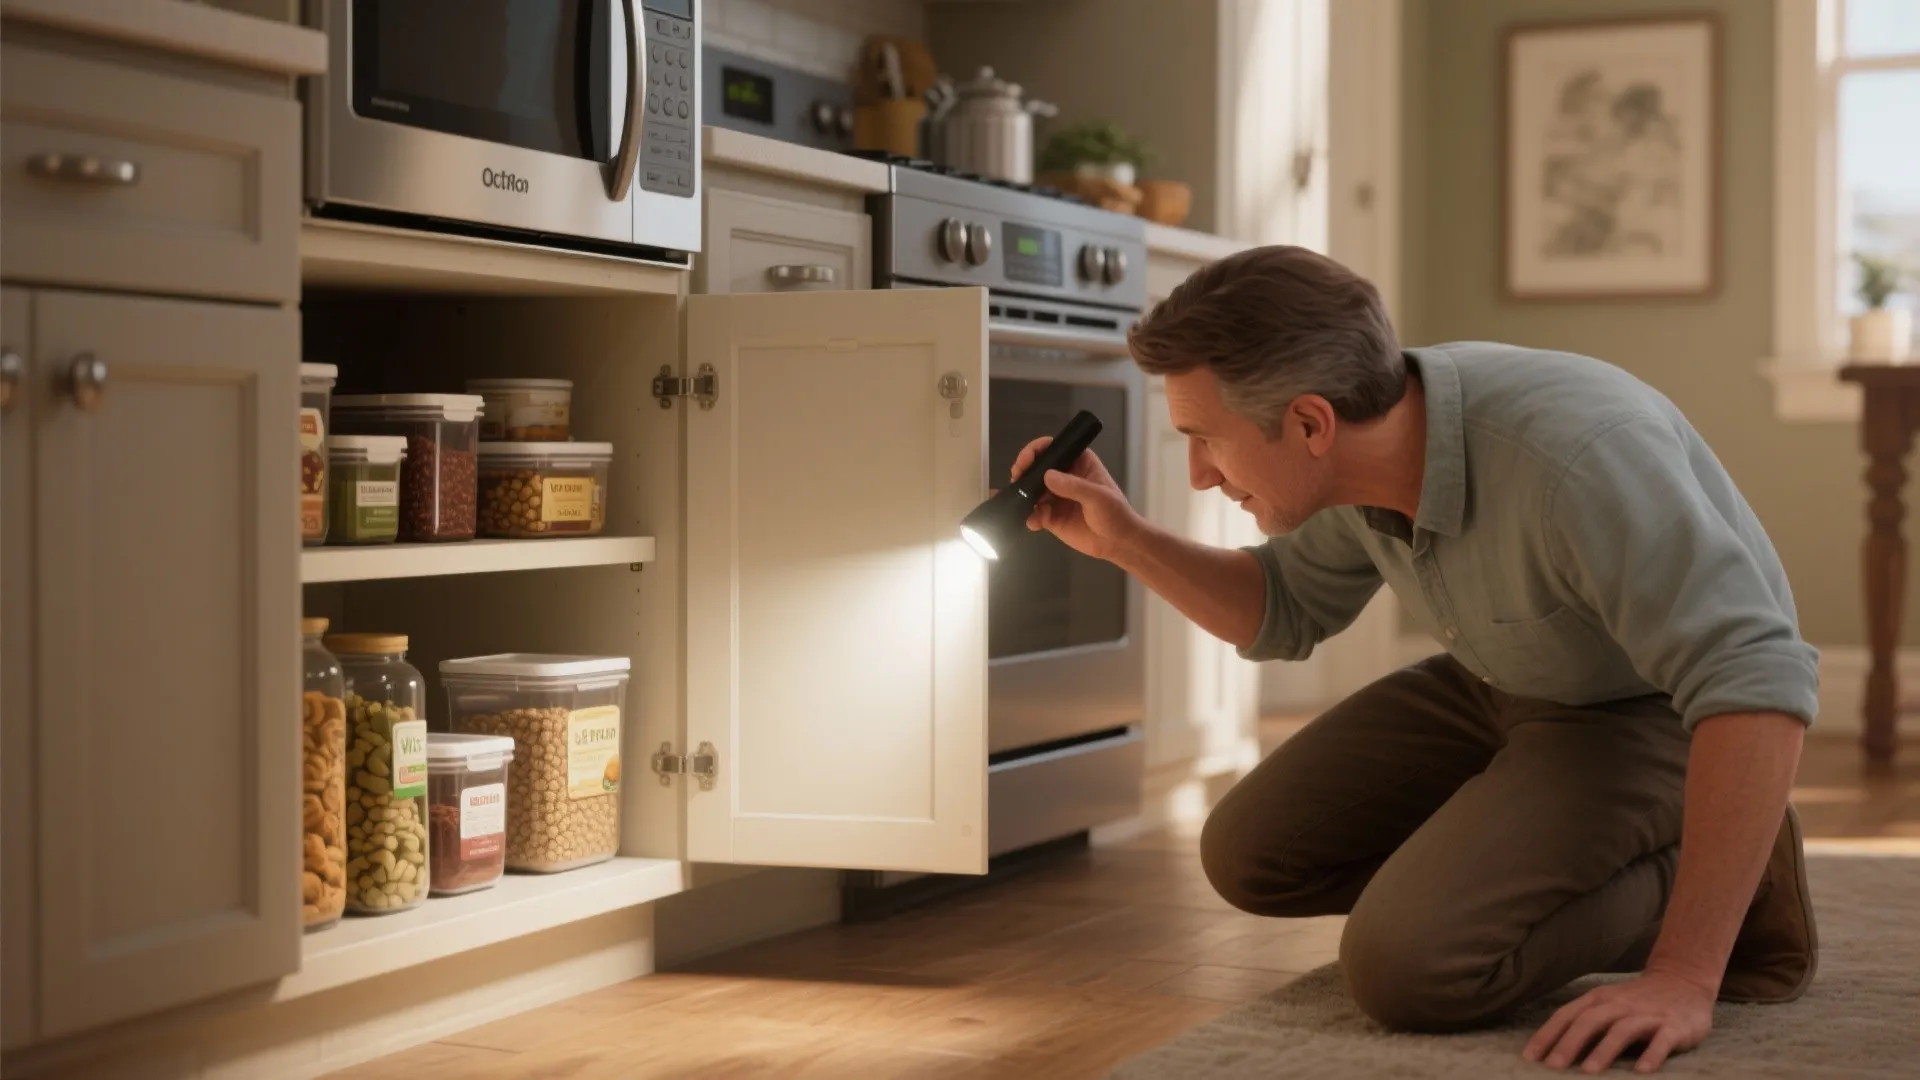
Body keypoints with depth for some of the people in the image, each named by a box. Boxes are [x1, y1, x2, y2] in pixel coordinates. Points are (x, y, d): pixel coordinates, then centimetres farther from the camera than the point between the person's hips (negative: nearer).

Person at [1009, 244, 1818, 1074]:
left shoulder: (1573, 453, -38)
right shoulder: (1357, 448, -12)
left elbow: (1759, 680, -40)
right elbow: (1288, 612, 9)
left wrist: (1683, 979, -43)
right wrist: (1125, 540, -8)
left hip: (1658, 715, -8)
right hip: (1502, 690, 8)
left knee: (1408, 963, -24)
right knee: (1251, 854, 4)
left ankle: (1703, 885, -3)